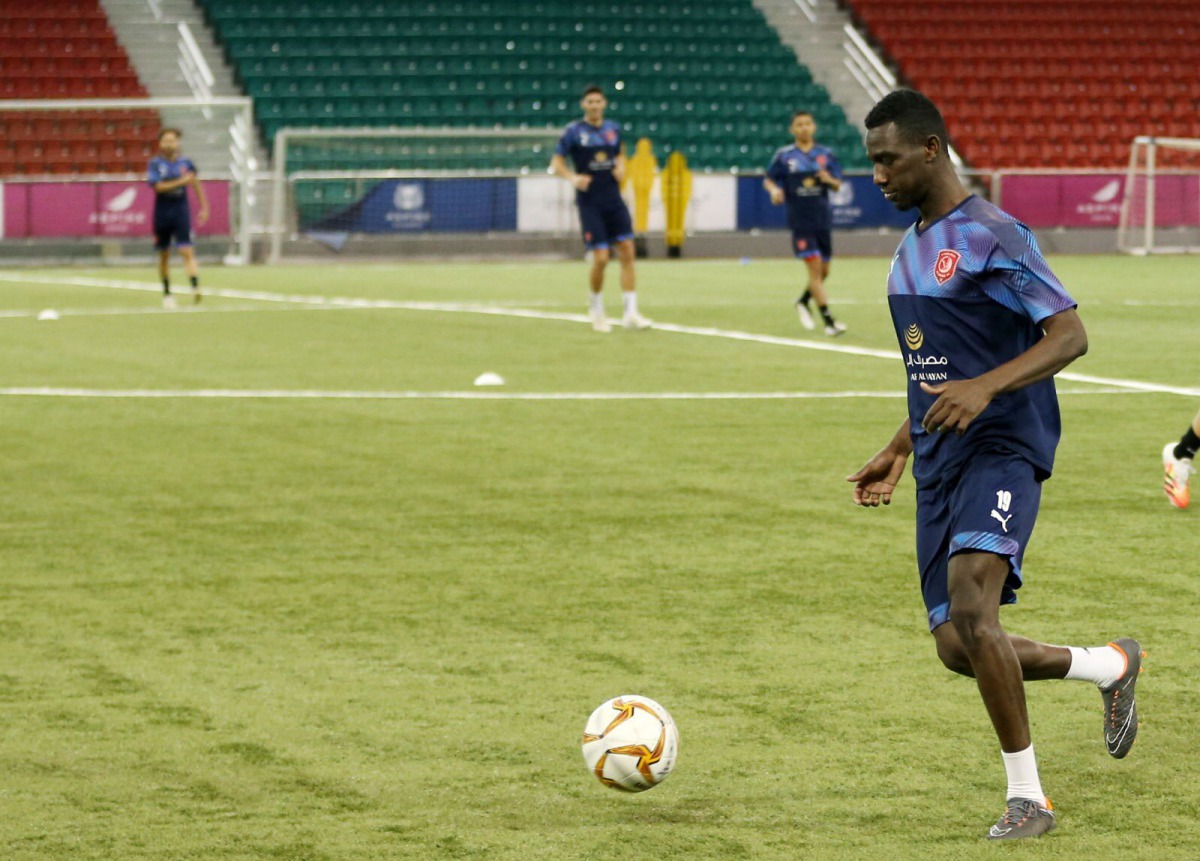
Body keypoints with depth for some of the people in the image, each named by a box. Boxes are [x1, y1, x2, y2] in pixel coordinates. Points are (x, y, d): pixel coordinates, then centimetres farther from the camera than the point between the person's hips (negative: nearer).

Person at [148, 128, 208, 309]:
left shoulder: (185, 162, 4)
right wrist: (181, 181, -23)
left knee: (187, 251, -15)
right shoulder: (155, 164, -2)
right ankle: (167, 293, 22)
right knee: (163, 255, 9)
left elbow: (196, 184, 16)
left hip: (181, 212, 0)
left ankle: (195, 287, -29)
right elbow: (158, 186, -16)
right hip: (162, 211, 0)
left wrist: (204, 207, 17)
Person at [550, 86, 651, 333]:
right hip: (590, 203, -4)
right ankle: (596, 308, 16)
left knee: (627, 252, -7)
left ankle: (631, 313, -5)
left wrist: (621, 167, 4)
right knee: (600, 258, -9)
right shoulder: (574, 132, -3)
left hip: (614, 201, 4)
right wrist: (573, 178, -18)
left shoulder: (613, 129, 9)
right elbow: (556, 161, 0)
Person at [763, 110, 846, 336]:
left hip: (822, 220, 3)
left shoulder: (826, 154, 6)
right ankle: (828, 321, -11)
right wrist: (774, 189, -15)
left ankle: (803, 302, 38)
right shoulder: (784, 156, 0)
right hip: (800, 221, -3)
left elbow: (837, 185, 7)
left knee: (824, 271, 10)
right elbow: (768, 180, 7)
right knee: (814, 266, -12)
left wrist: (829, 180, -16)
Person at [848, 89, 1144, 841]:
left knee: (971, 612, -27)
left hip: (1001, 450, -9)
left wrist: (985, 388, -30)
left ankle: (1027, 797, -16)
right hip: (940, 467, 9)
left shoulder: (991, 237, -10)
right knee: (958, 648, 3)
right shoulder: (912, 249, 17)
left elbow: (1070, 336, -17)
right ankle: (1111, 667, 28)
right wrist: (897, 453, 26)